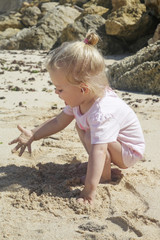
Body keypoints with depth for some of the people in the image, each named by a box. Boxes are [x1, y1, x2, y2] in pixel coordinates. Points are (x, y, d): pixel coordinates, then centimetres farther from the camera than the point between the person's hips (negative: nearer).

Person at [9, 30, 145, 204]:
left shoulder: (102, 113, -40)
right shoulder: (80, 100, -11)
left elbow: (98, 151, -47)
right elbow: (59, 121, 5)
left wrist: (89, 193, -49)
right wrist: (32, 135, -1)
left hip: (129, 152, -9)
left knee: (91, 137, -29)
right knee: (80, 126, 13)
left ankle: (104, 176, -6)